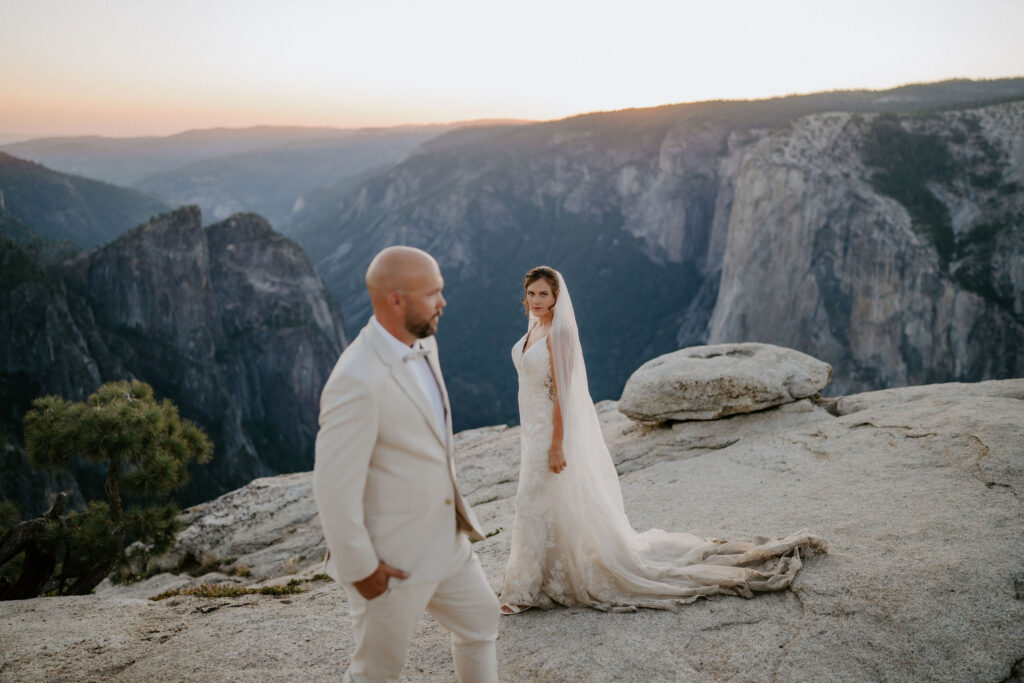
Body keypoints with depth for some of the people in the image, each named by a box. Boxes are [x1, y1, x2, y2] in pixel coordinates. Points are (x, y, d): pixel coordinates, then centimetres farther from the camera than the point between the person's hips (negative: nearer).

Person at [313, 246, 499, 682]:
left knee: (479, 618, 24)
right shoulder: (356, 381, -30)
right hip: (391, 558, -8)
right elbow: (334, 487, -26)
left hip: (445, 540, 8)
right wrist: (359, 569, -16)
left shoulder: (423, 344, -1)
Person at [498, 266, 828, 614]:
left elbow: (562, 392, -21)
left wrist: (557, 445, -22)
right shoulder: (534, 329, 10)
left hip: (555, 428, -10)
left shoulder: (559, 332, -18)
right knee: (537, 506, 17)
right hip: (534, 429, 10)